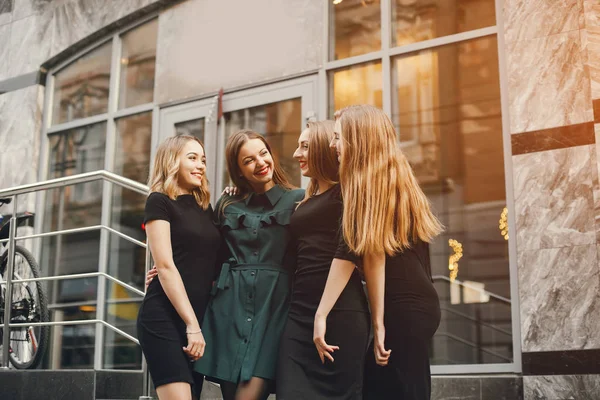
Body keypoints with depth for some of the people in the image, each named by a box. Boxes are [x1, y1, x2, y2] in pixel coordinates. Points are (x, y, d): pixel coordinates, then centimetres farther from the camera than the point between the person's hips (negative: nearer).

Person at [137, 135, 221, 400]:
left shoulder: (204, 207, 17)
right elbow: (165, 267, -11)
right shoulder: (159, 201, -3)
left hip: (199, 317, 7)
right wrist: (191, 325, -15)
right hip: (164, 317, -7)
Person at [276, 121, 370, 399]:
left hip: (338, 312, -7)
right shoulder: (307, 200, 21)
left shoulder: (345, 191, -2)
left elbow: (348, 250, -13)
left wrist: (324, 314, -19)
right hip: (299, 312, 7)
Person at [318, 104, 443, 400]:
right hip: (417, 302, 9)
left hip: (402, 308, -9)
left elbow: (375, 255, -14)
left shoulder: (370, 181, -11)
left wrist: (378, 323, -13)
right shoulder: (396, 176, 15)